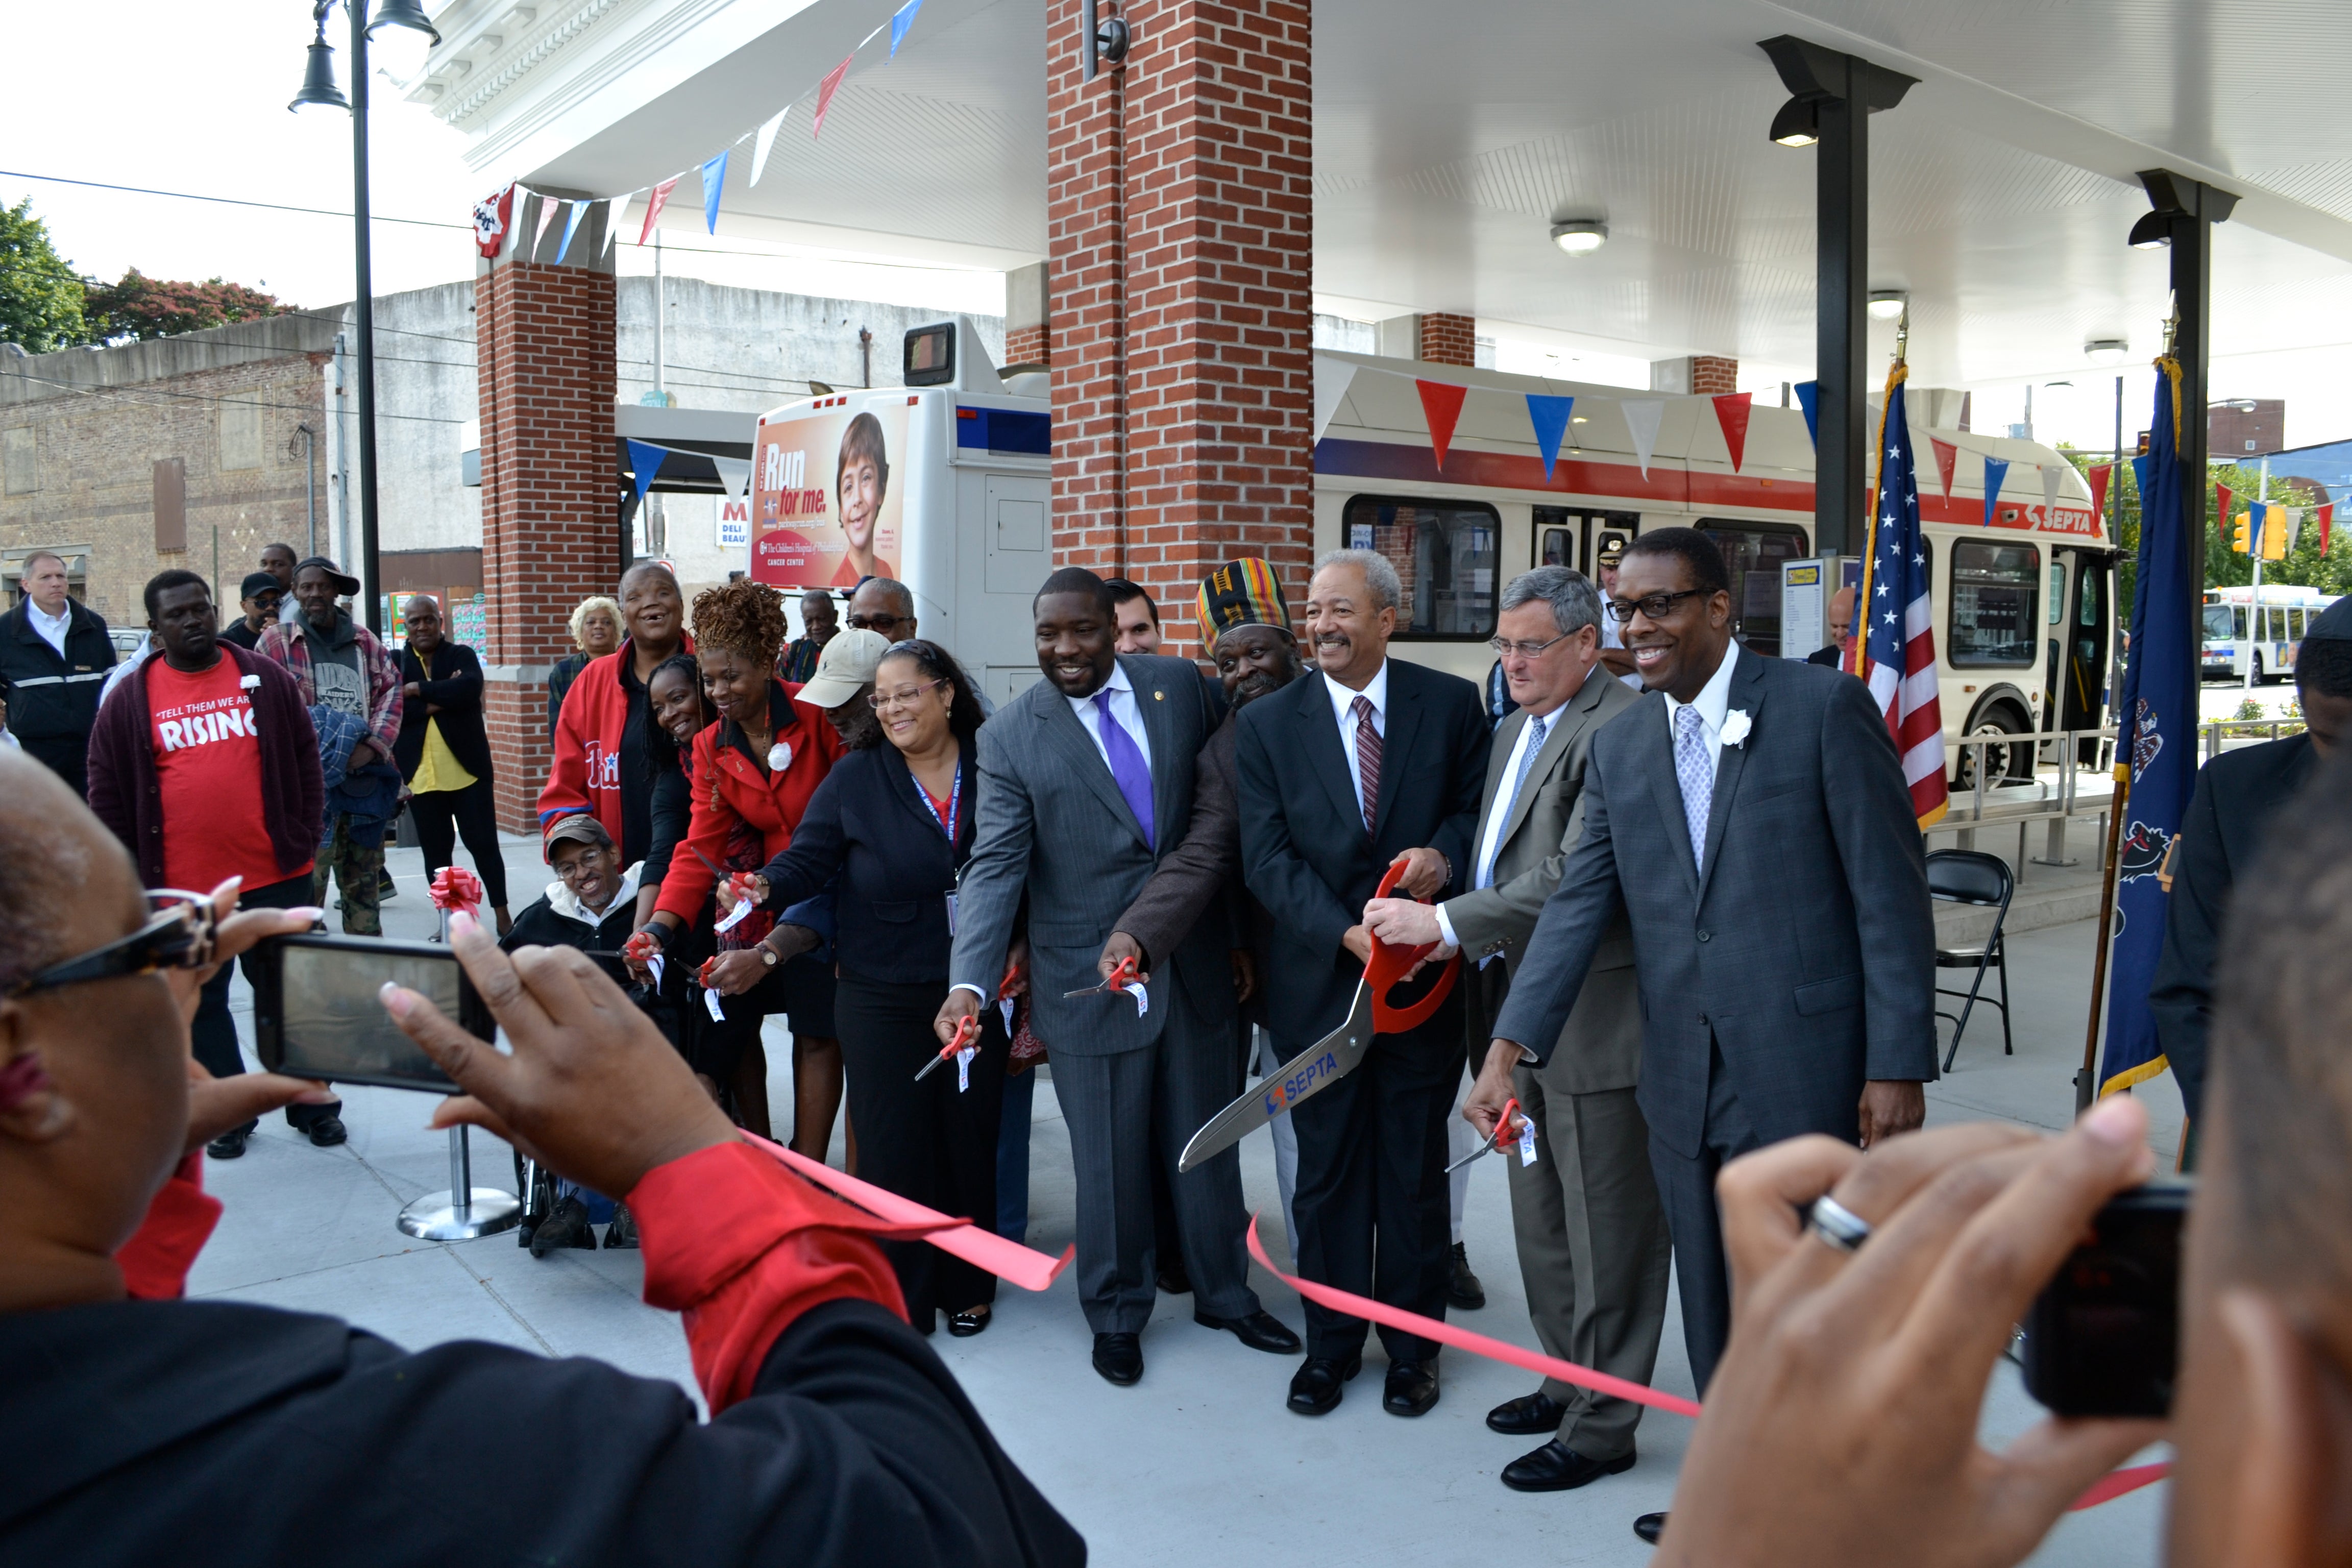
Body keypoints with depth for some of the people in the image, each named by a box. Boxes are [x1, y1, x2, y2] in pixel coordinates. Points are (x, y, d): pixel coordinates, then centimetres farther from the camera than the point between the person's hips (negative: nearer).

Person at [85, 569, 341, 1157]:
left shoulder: (266, 680, 4)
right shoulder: (130, 700, 2)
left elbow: (306, 765, 6)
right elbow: (108, 795, 3)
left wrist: (303, 840, -1)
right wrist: (128, 876, -1)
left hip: (274, 876, 0)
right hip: (182, 889, 0)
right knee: (202, 1004, 10)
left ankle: (315, 1104, 20)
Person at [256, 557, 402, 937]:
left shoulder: (365, 641, 14)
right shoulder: (275, 641, 3)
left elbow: (391, 691, 8)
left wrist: (373, 746, -7)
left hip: (364, 776, 4)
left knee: (364, 882, 12)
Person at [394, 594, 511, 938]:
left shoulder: (462, 655, 4)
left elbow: (471, 687, -17)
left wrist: (417, 690, -15)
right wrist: (441, 699, -16)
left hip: (467, 770, -1)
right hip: (421, 776, 1)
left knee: (484, 844, 2)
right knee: (435, 851, 8)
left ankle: (502, 916, 13)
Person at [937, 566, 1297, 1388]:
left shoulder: (1180, 686, -1)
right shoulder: (1011, 736, -8)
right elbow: (996, 865, -14)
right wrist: (969, 983, -26)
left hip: (1193, 964, 3)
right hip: (1090, 980, -2)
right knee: (1109, 1160, 11)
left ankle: (1224, 1293, 38)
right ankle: (1116, 1314, 33)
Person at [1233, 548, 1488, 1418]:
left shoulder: (1450, 703, 0)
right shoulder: (1267, 724, 0)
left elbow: (1479, 805, 4)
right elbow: (1267, 856, -6)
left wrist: (1444, 854, -18)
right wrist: (1347, 933, -19)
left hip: (1424, 971, 0)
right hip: (1321, 978, 0)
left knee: (1415, 1166, 11)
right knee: (1327, 1170, 10)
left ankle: (1413, 1343, 27)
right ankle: (1330, 1342, 25)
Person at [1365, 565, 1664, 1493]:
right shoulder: (1514, 732, 15)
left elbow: (1573, 879, -25)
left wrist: (1446, 922, -23)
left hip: (1594, 1023, -10)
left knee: (1604, 1232, 4)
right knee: (1541, 1224, 21)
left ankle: (1602, 1426, 18)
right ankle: (1567, 1383, 37)